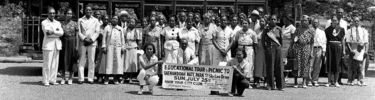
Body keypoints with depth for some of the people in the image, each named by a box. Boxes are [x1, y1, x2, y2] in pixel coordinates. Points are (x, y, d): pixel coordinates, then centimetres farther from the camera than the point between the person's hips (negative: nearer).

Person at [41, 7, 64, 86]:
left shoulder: (58, 23, 18)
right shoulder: (44, 22, 5)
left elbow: (62, 33, 1)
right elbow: (47, 32, -12)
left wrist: (53, 31, -10)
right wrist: (57, 31, -9)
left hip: (57, 45, 5)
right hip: (48, 44, -5)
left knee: (55, 64, 4)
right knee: (47, 64, -6)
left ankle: (52, 80, 9)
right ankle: (46, 81, -1)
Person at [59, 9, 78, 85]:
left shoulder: (74, 24, 2)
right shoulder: (62, 24, 6)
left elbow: (76, 35, 2)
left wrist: (77, 46, -4)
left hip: (72, 42, -1)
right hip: (64, 43, 1)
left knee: (71, 60, 3)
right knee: (64, 60, -1)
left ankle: (70, 78, 11)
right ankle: (64, 78, 5)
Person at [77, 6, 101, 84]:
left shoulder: (95, 20, 11)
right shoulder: (80, 20, 11)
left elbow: (97, 32, 5)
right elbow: (79, 32, 5)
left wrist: (91, 39, -8)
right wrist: (84, 39, -9)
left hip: (92, 42, 0)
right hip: (83, 42, 0)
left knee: (91, 61, -1)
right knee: (82, 60, -3)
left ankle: (90, 78, 3)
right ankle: (81, 78, 0)